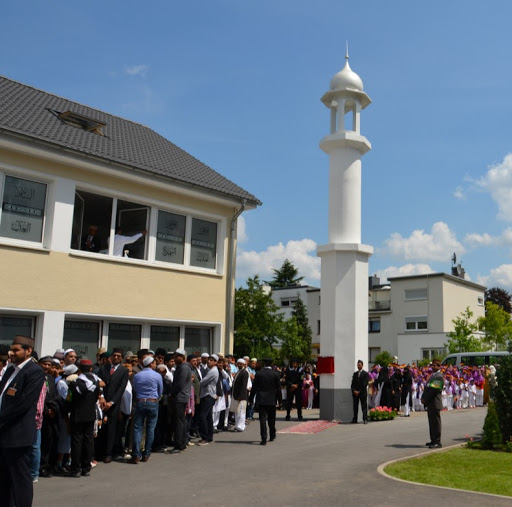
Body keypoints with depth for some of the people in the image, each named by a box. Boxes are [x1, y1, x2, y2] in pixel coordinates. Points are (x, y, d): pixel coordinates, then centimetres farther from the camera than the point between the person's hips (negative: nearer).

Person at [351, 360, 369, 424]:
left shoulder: (365, 373, 1)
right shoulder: (355, 374, 16)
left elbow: (365, 384, -7)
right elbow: (352, 383, 12)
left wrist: (359, 391, -12)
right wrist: (354, 390, -4)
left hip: (362, 393, -4)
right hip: (355, 393, 4)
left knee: (364, 406, -4)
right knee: (355, 406, 4)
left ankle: (365, 419, -4)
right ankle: (354, 420, 6)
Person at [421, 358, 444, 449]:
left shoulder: (439, 377, -12)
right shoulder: (432, 375, 19)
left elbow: (433, 389, -18)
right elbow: (427, 387, 19)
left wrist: (425, 399, -15)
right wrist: (423, 398, 6)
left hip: (435, 403, -9)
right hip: (430, 404, 9)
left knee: (435, 422, -5)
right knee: (431, 422, 14)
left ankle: (437, 442, -1)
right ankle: (433, 440, 22)